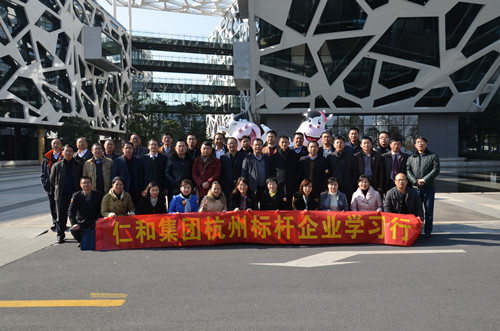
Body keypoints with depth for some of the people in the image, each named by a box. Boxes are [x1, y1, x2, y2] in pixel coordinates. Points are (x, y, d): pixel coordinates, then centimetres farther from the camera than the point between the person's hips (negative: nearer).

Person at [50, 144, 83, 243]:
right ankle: (60, 235, 17)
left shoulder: (79, 165, 5)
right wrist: (58, 188, 10)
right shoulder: (57, 166, 7)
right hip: (61, 195, 1)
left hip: (75, 194, -1)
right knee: (61, 217, 5)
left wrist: (78, 189, 5)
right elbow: (52, 180, 14)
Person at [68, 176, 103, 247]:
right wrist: (74, 224, -20)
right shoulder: (76, 196, -1)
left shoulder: (98, 195, 0)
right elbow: (70, 211, -6)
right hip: (81, 222, 1)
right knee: (73, 230, -29)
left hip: (94, 221, -1)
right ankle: (80, 241, 7)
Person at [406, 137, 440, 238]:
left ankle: (427, 232, 10)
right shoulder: (411, 158, 14)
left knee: (428, 210, 1)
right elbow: (408, 170, 3)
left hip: (429, 188, -2)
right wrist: (415, 181, -13)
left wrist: (424, 180, -14)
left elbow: (436, 170, -5)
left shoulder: (433, 156, 7)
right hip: (415, 188, 2)